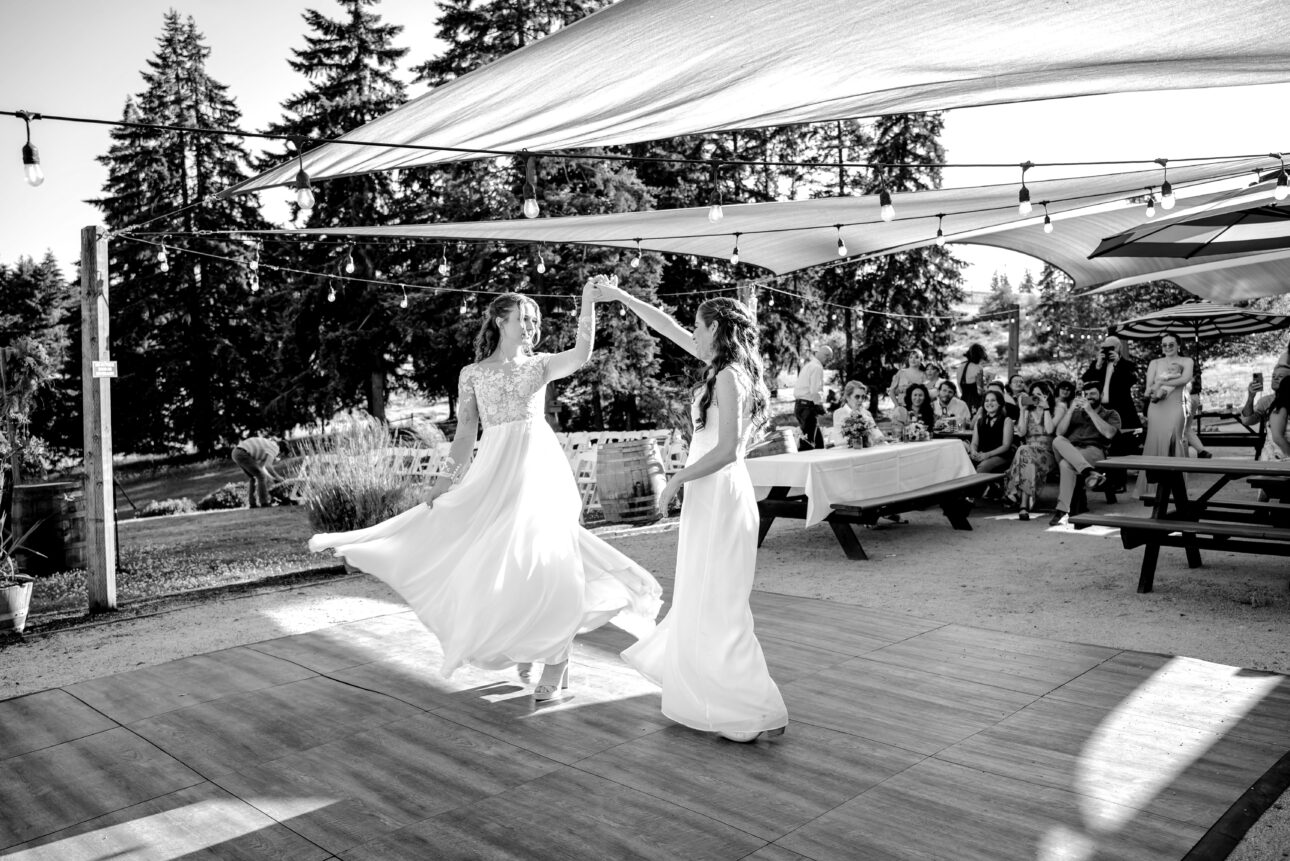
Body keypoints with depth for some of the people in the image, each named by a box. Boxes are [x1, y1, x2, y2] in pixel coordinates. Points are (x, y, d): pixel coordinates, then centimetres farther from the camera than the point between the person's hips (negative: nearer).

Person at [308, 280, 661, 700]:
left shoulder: (540, 364, 9)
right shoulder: (472, 373, 9)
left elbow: (581, 354, -11)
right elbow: (465, 433, 7)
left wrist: (588, 302, -19)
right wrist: (444, 482, 2)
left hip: (539, 468, -1)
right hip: (494, 472, 1)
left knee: (544, 557, -6)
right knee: (500, 560, 0)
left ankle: (556, 661, 2)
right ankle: (521, 642, 24)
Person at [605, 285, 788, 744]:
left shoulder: (728, 377, -16)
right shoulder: (725, 367, 9)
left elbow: (727, 450, -23)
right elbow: (669, 329, 19)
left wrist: (676, 480, -12)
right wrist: (622, 296, 24)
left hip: (719, 497, -9)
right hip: (709, 497, 9)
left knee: (717, 603, -2)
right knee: (700, 597, 20)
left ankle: (760, 713, 3)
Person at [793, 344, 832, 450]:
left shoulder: (808, 365, 21)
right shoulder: (817, 367, -11)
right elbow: (815, 391, -21)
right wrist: (820, 405, -10)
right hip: (808, 406, -10)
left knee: (818, 440, 14)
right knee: (807, 442, -11)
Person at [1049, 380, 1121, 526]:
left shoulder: (1111, 414, 20)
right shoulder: (1076, 414, 31)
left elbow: (1109, 433, -4)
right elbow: (1059, 433, 13)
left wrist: (1090, 411, -4)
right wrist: (1070, 410, 2)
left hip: (1094, 452, -3)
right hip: (1070, 451, 3)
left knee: (1066, 464, -37)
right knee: (1058, 441, -36)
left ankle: (1062, 509, -41)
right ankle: (1088, 472, -49)